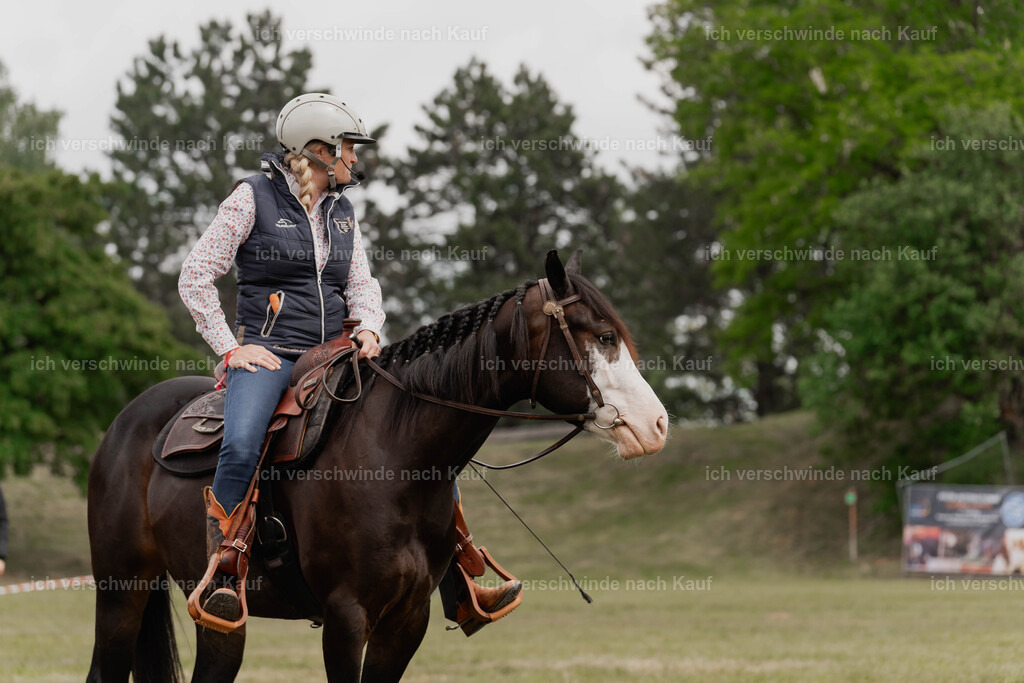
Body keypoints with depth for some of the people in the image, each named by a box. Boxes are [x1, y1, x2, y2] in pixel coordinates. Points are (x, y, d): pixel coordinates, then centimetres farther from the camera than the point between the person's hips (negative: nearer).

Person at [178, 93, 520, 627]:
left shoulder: (342, 213, 17)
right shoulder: (254, 197, -1)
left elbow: (361, 284, 17)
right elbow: (196, 277, -2)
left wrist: (367, 327, -6)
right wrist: (230, 347, -9)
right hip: (267, 354, -6)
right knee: (242, 444, -37)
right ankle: (219, 577, -27)